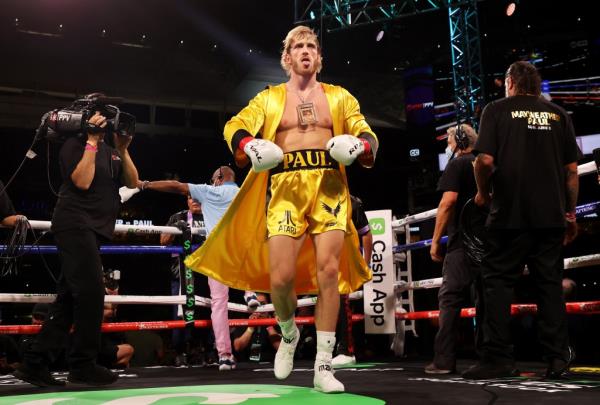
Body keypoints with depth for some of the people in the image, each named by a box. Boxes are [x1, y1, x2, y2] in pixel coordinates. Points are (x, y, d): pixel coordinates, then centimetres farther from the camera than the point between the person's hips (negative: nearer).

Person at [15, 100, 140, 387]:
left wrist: (122, 150, -2)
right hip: (75, 223, -8)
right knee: (91, 292, -14)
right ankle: (82, 365, -5)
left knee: (69, 297, 5)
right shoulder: (75, 144, -2)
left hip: (93, 228, 8)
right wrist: (92, 141, -12)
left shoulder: (109, 150, 20)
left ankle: (35, 363, 9)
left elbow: (132, 182, 10)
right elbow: (82, 181, -16)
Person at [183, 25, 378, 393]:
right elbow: (236, 125, 4)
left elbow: (368, 134, 12)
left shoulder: (339, 97, 17)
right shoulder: (270, 97, 15)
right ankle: (289, 334, 25)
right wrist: (247, 145, -18)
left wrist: (361, 146, -12)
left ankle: (324, 367, 0)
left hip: (330, 187, 1)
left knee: (329, 272, -9)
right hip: (285, 187, 0)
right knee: (280, 277, -9)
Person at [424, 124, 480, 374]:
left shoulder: (457, 165, -2)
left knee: (450, 299, -7)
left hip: (463, 242, -7)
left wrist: (435, 241, -11)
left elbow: (448, 202, -14)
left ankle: (444, 360, -10)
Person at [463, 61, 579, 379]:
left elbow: (485, 159, -11)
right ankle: (557, 357, 11)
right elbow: (572, 169, 9)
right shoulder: (558, 115, 11)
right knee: (550, 282, 10)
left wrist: (483, 192, 6)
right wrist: (571, 213, 16)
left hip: (510, 213, -4)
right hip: (552, 213, 4)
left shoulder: (497, 110, 1)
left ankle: (498, 358, 0)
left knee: (498, 281, 2)